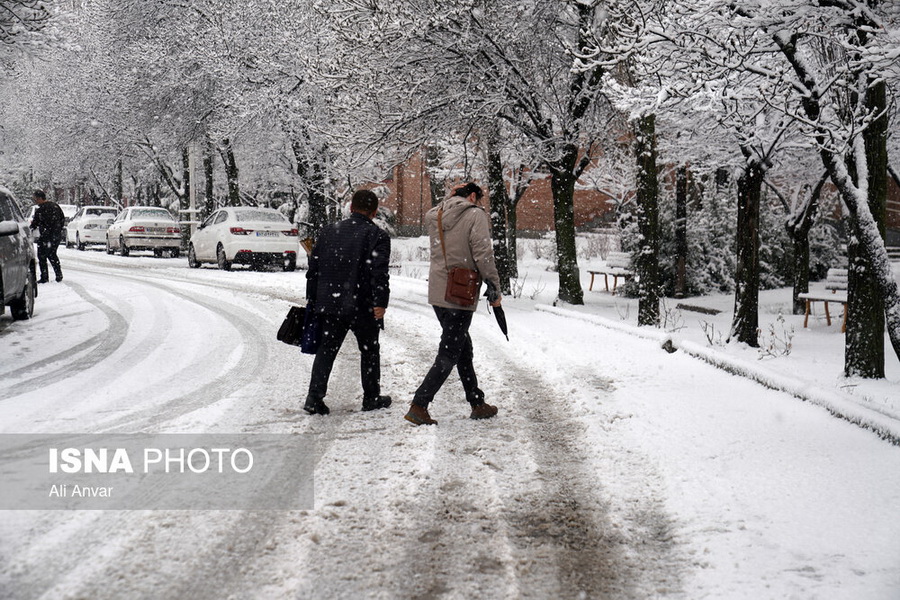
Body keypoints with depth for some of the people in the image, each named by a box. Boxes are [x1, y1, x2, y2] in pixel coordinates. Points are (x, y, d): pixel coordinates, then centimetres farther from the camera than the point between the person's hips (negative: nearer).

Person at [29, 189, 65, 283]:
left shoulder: (40, 210, -15)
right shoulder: (55, 205, 6)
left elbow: (34, 225, -9)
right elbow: (63, 219, 14)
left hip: (46, 237, -7)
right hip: (57, 235, 7)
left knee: (42, 257, 3)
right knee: (52, 255, 19)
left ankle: (44, 277, 3)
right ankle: (59, 275, 18)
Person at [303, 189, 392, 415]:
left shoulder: (329, 231, 12)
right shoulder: (377, 235, -4)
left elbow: (313, 268, 13)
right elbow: (379, 272, -16)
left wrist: (312, 300, 19)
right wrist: (380, 302, -16)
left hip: (329, 304, 4)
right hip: (362, 307, -3)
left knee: (327, 349, 8)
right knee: (369, 350, 13)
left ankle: (315, 396, -4)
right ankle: (371, 397, 22)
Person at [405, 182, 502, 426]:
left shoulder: (435, 216, 8)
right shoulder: (475, 215, -8)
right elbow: (483, 255, -15)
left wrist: (451, 198, 19)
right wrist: (495, 288, -8)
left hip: (437, 294, 7)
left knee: (463, 349, 18)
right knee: (449, 354, -3)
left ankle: (478, 404, 26)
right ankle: (418, 406, -8)